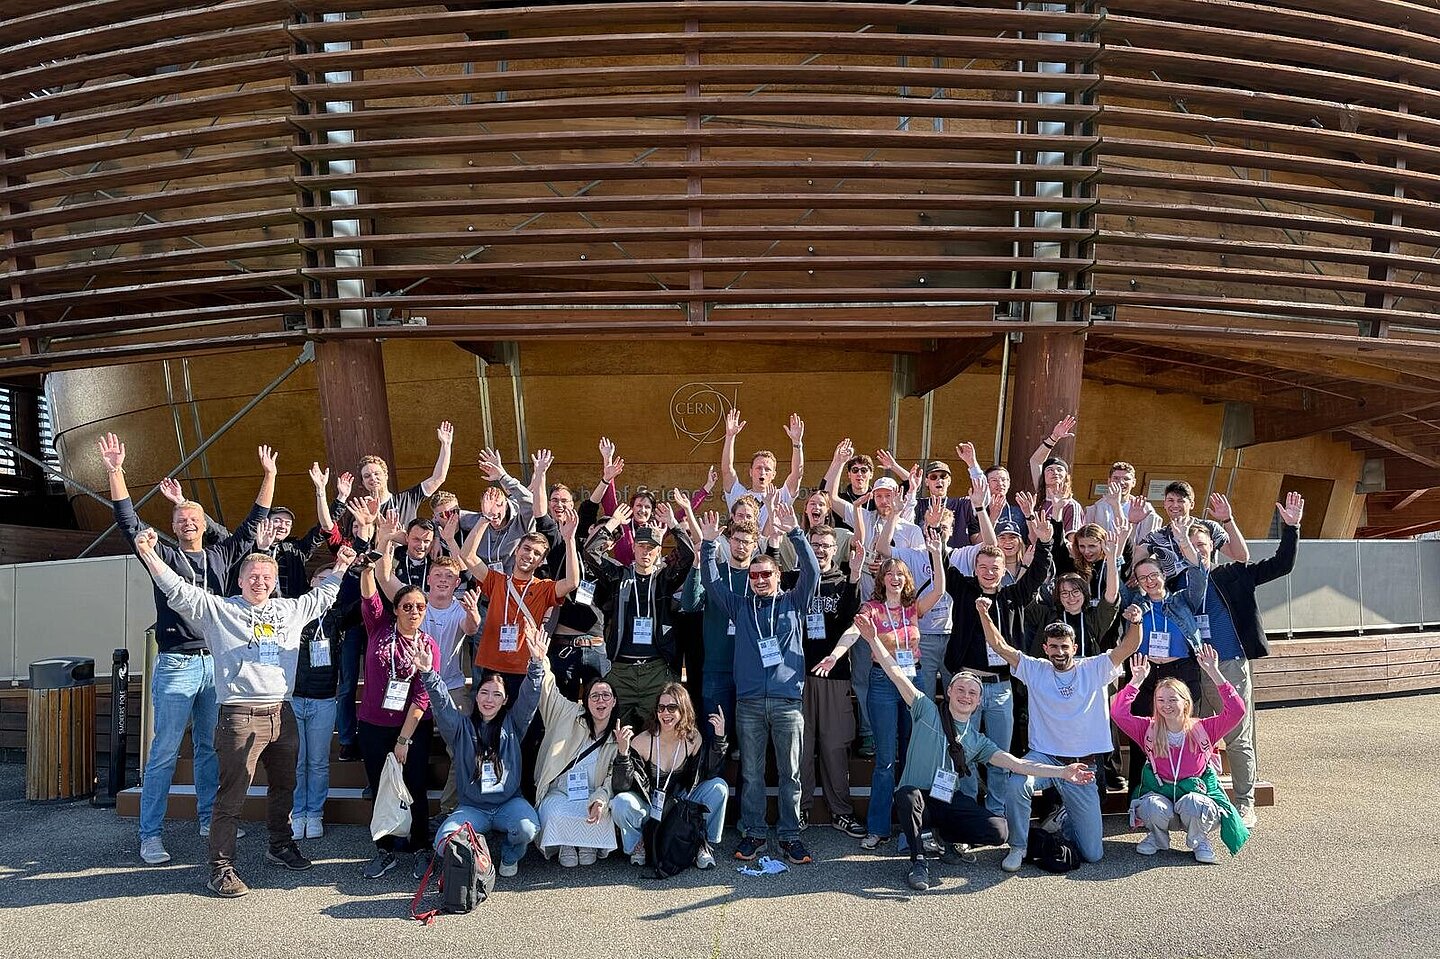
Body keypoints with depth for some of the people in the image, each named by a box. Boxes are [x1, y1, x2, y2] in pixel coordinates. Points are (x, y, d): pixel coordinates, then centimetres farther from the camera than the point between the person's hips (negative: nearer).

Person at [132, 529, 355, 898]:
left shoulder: (291, 610, 15)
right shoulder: (218, 609, 1)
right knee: (231, 795, -5)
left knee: (284, 786, 18)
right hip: (241, 717, -5)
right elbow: (178, 591, -8)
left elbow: (322, 596, 32)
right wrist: (148, 553, -18)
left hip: (282, 714, 6)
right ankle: (221, 867, 4)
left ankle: (281, 844, 36)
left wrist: (341, 566, 32)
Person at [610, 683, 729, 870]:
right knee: (621, 803, -32)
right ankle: (639, 843, 1)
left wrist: (719, 738, -22)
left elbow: (711, 774, -12)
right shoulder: (642, 742, -18)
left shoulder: (693, 738, -8)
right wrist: (622, 752, -39)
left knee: (719, 787, -20)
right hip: (648, 810, -2)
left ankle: (706, 842, -1)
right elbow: (621, 787, -21)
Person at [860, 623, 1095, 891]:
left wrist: (1063, 772, -3)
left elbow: (1015, 763, 6)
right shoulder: (927, 712, 0)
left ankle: (949, 836, 14)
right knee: (908, 794, -39)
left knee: (999, 831, -16)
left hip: (949, 802, 4)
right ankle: (918, 861, -17)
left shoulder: (978, 741, 12)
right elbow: (898, 674, -8)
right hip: (916, 799, -4)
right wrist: (874, 639, -17)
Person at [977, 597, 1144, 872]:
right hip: (1043, 757, 0)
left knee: (1092, 853, 1)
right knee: (1017, 785, -36)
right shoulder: (1035, 670, 3)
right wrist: (984, 614, -20)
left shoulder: (1095, 669, 2)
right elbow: (999, 645, -5)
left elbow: (1129, 647, -10)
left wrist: (1135, 623, -31)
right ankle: (1018, 847, -10)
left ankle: (1064, 819, 36)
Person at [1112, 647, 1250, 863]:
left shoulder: (1202, 729, -1)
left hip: (1197, 793, -1)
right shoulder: (1149, 730, 0)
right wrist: (1136, 681, -16)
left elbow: (1236, 710, -14)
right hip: (1160, 793, 1)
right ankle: (1157, 837, 4)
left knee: (1192, 804, -36)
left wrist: (1214, 674, -20)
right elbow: (1118, 713, -14)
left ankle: (1199, 839, 0)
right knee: (1153, 807, -34)